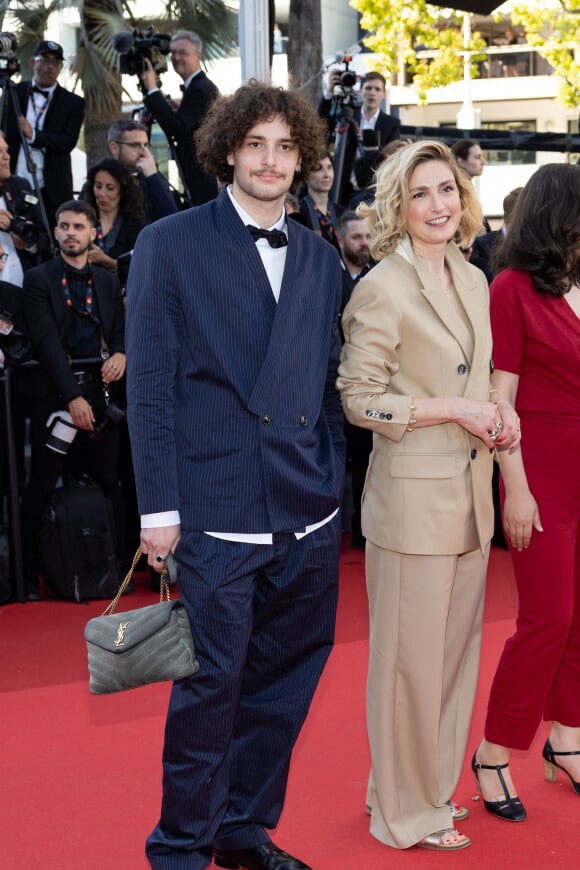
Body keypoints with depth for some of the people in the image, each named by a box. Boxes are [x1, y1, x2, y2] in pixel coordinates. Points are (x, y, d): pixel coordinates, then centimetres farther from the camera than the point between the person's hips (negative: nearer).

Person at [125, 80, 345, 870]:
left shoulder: (321, 259, 14)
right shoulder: (170, 245, -1)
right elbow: (149, 384, -5)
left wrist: (333, 483, 9)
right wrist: (158, 508, -9)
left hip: (308, 512, 5)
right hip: (217, 511, -5)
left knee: (284, 681, 13)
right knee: (212, 684, 0)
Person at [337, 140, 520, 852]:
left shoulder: (473, 281, 11)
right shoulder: (384, 288, -13)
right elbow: (358, 399, -14)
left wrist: (496, 414, 1)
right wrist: (452, 410, -17)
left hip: (470, 494, 7)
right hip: (413, 494, -7)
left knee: (456, 649, 15)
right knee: (411, 658, 3)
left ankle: (433, 786, 32)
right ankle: (404, 812, 19)